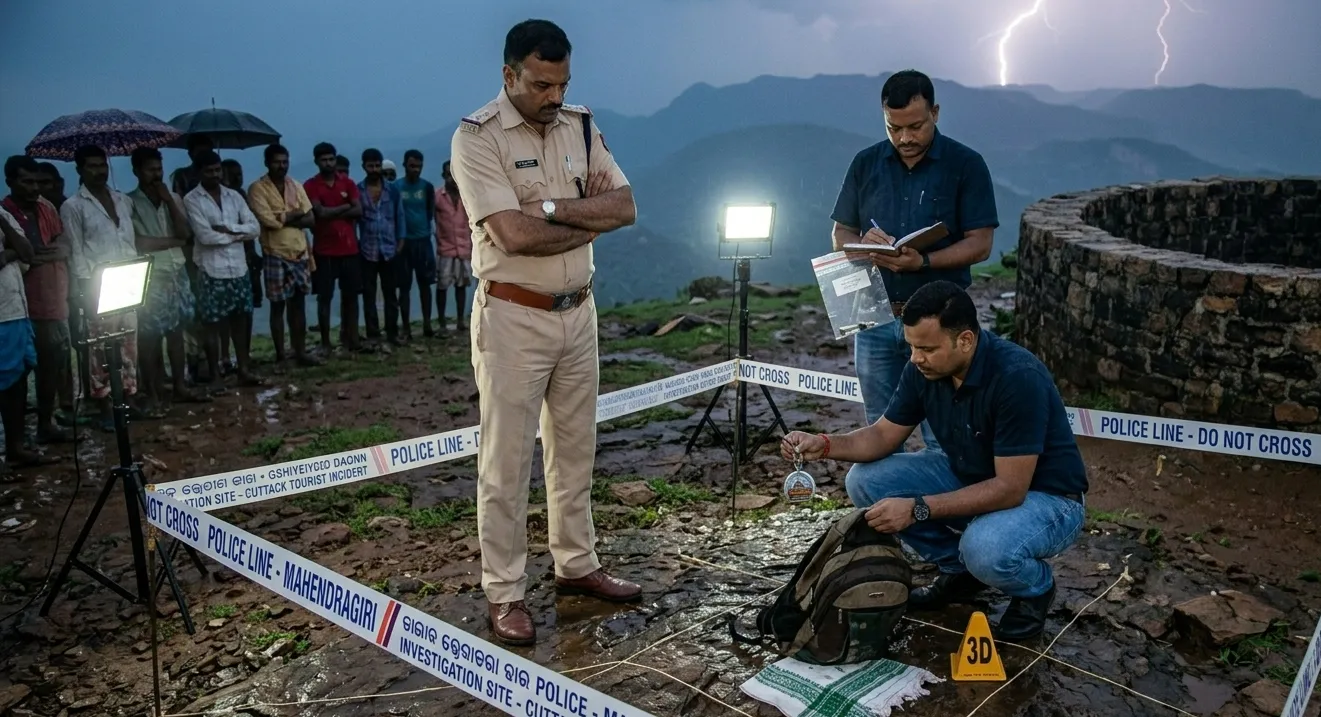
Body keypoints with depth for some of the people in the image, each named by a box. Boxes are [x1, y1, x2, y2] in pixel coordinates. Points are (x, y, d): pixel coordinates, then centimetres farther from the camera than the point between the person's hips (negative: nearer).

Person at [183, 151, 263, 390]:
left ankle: (244, 370, 21)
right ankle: (215, 377, 10)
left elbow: (255, 228, 1)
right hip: (212, 272, -4)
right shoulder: (192, 199, -5)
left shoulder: (234, 196, 9)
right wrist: (237, 235, -6)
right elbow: (205, 236, -15)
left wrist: (227, 229, -12)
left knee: (240, 320, 11)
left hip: (239, 269, 4)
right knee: (213, 325, 2)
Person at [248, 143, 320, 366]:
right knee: (278, 306, 1)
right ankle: (280, 355, 8)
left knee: (299, 304, 9)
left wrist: (284, 218, -10)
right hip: (275, 255, -5)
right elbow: (268, 220, -18)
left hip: (300, 252, 5)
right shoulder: (258, 188, -7)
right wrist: (294, 214, -7)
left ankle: (300, 351, 16)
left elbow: (309, 219, 4)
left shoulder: (296, 186, 10)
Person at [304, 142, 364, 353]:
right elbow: (320, 212, -15)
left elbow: (358, 211, -2)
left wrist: (332, 213, -11)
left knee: (350, 295, 8)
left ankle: (351, 338, 17)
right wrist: (345, 206, -5)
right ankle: (325, 342, 6)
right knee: (324, 297, 0)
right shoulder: (310, 186, -3)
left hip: (349, 248, 3)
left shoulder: (348, 182, 7)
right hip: (324, 250, -3)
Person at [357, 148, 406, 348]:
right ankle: (373, 334, 9)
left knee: (391, 293, 6)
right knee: (369, 294, 3)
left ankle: (392, 332, 13)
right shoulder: (357, 190, 0)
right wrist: (355, 244, -5)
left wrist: (400, 242, 1)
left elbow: (399, 216, 6)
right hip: (367, 251, -1)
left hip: (390, 250, 1)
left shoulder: (392, 189, 4)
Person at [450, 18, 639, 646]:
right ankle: (504, 593, 12)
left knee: (575, 450, 15)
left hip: (578, 311, 6)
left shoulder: (579, 126, 7)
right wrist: (590, 218, -11)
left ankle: (577, 565, 30)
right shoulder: (476, 137, -11)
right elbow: (515, 234, -23)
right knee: (506, 462, 1)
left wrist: (551, 207, -16)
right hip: (513, 318, -6)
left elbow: (625, 207, -3)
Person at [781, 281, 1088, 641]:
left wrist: (918, 509, -35)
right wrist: (824, 445, -20)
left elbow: (1010, 488, -32)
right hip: (969, 478, 7)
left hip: (1043, 496, -7)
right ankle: (958, 570, 10)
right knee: (865, 480, -8)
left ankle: (1036, 588, 0)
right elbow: (884, 436, -1)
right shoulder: (924, 369, -11)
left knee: (985, 547, -38)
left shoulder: (1018, 377, -32)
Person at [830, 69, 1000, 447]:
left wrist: (922, 261, -24)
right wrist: (864, 246, -14)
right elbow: (840, 235, 10)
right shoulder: (866, 164, 7)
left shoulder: (966, 165, -4)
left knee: (942, 438, -1)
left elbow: (980, 244, -8)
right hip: (874, 316, 4)